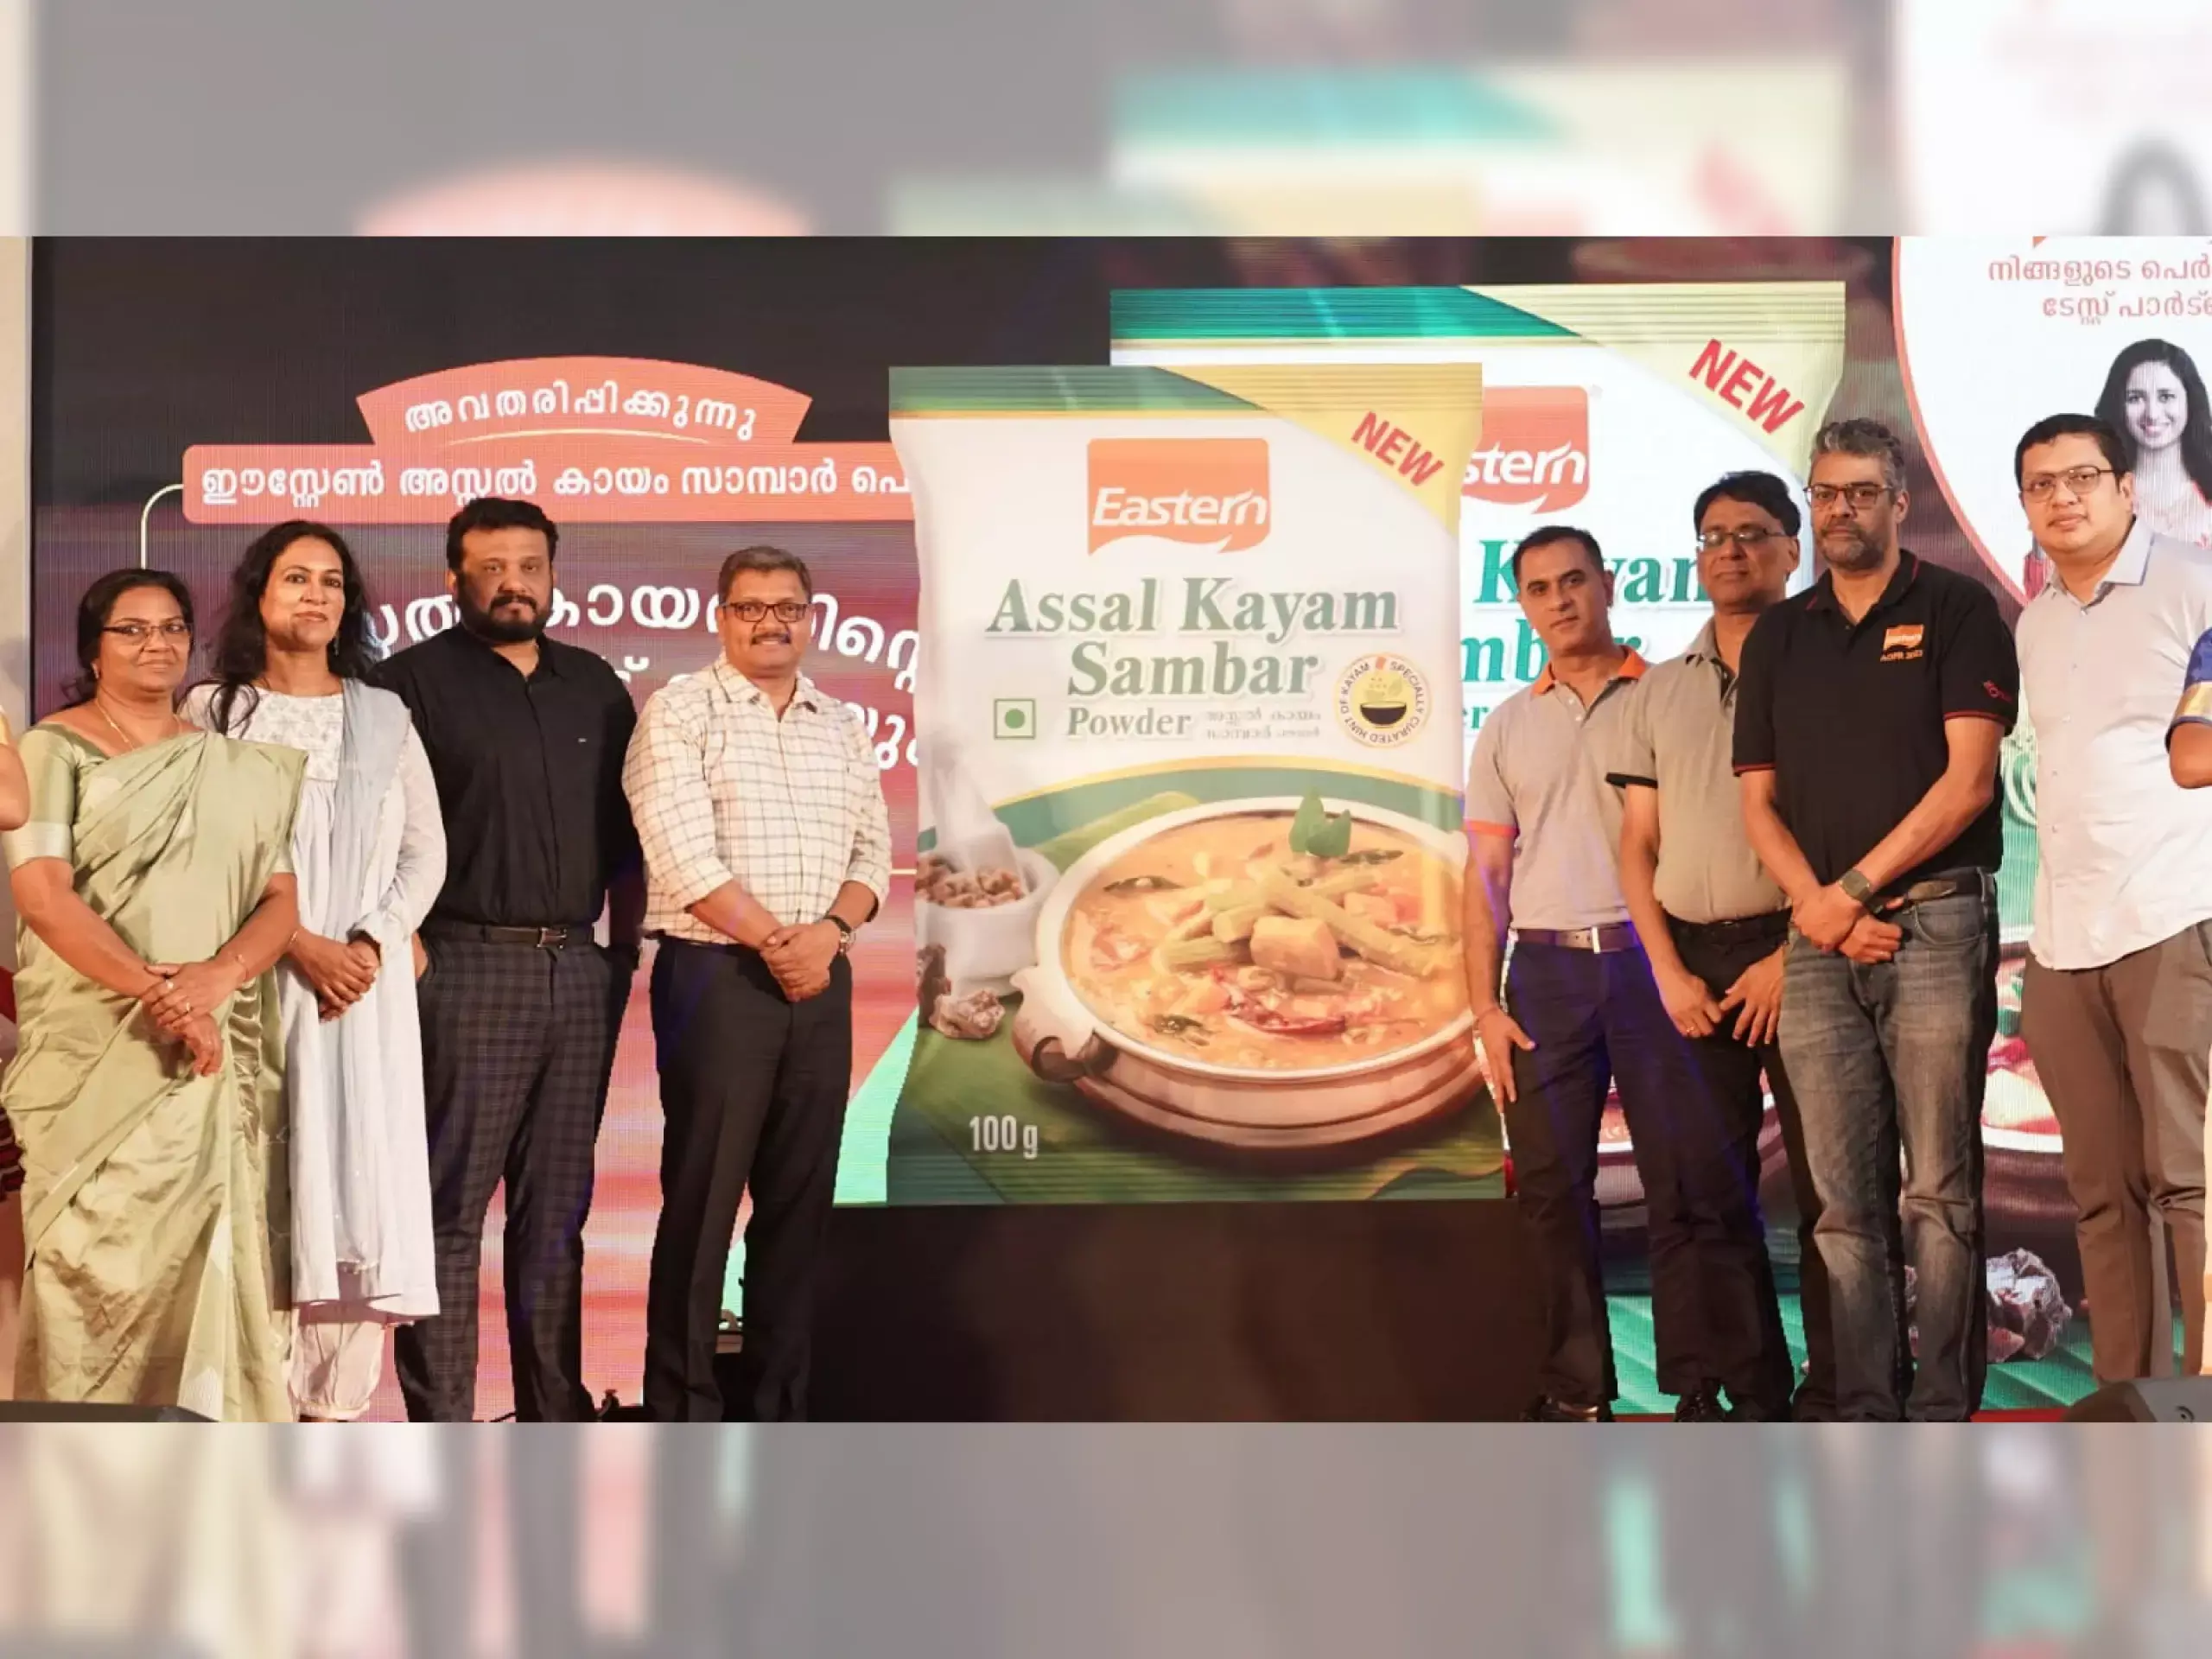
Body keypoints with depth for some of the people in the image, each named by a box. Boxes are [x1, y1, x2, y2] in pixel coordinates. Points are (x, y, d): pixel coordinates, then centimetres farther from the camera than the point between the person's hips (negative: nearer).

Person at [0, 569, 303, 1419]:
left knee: (210, 1248, 0)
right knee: (97, 1251, -5)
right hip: (95, 1051, -3)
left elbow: (282, 898, 7)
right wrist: (156, 991, -20)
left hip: (220, 1054, 3)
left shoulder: (234, 767, 13)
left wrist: (215, 976, -14)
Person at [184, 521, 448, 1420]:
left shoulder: (384, 715, 14)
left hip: (366, 978, 2)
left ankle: (337, 1404, -1)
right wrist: (298, 944, -12)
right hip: (253, 977, -2)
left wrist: (372, 943, -7)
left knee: (359, 1174, -4)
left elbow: (426, 849, 9)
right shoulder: (213, 709, 7)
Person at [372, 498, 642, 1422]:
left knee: (557, 1208, 11)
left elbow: (625, 832, 19)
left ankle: (554, 1410, 19)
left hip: (580, 972, 5)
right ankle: (442, 1425, 1)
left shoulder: (595, 687, 16)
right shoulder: (414, 681, 0)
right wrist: (405, 944, -13)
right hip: (468, 967, -5)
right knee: (450, 1209, -3)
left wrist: (623, 943, 11)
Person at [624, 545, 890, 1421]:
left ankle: (778, 1405, 15)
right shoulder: (679, 713, -3)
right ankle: (682, 1409, 5)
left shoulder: (842, 726, 14)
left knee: (800, 1197, 6)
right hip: (716, 976, -5)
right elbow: (683, 855, -12)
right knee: (701, 1194, -3)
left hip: (819, 980, 5)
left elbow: (872, 850, 10)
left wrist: (827, 931, -9)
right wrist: (775, 940, -12)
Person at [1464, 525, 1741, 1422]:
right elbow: (1486, 874, 12)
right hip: (1546, 969, 3)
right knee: (1553, 1188, 2)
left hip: (1651, 955, -3)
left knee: (1687, 1179, -4)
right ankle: (1576, 1390, 9)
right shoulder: (1507, 727, 14)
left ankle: (1699, 1388, 2)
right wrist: (1485, 1007, 2)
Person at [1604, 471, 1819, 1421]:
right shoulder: (1659, 690, 15)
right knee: (1708, 1187, 5)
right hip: (1693, 961, 4)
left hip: (1798, 951, -4)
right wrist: (1670, 972, 1)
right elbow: (1639, 844, 13)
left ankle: (1832, 1400, 2)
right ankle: (1750, 1397, 12)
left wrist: (1794, 955, -12)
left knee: (1826, 1181, -4)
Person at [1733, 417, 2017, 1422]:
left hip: (1936, 925, -4)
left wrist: (1852, 890, -8)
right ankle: (1864, 1414, 6)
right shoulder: (1778, 636, 17)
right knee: (1845, 1204, 3)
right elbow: (1758, 799, 12)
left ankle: (1944, 1414, 0)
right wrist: (1816, 906, -4)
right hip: (1817, 941, 4)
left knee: (1941, 1193, -4)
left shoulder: (1956, 611, 4)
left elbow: (1969, 778, -5)